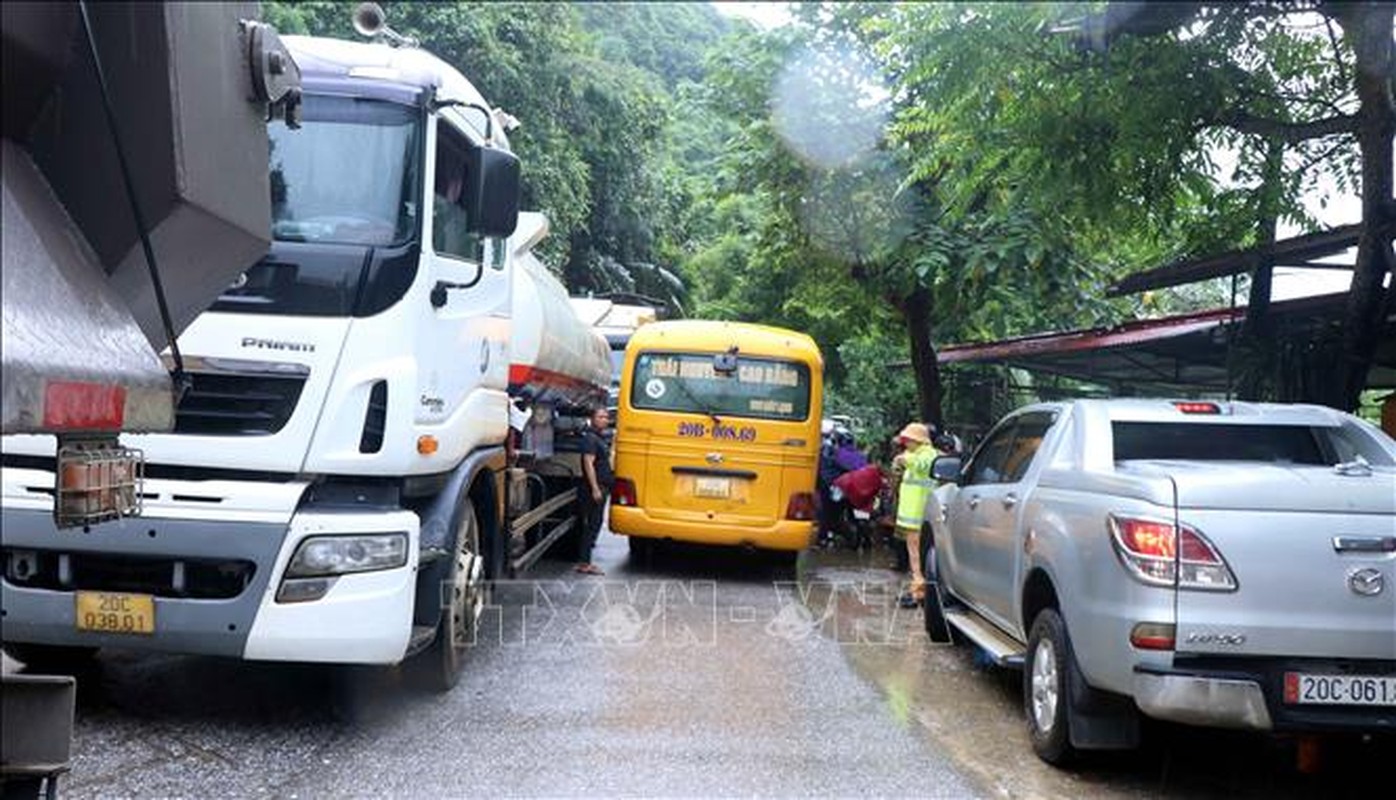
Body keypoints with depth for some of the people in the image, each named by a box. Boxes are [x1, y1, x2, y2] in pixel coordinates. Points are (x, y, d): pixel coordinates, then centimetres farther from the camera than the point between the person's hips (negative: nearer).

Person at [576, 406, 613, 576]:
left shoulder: (600, 438, 18)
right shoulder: (590, 438, -13)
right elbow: (588, 463, -21)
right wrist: (595, 488, -25)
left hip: (601, 487, 10)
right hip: (595, 488, -10)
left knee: (594, 524, 12)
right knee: (592, 525, -8)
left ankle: (584, 561, 18)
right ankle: (584, 563, -5)